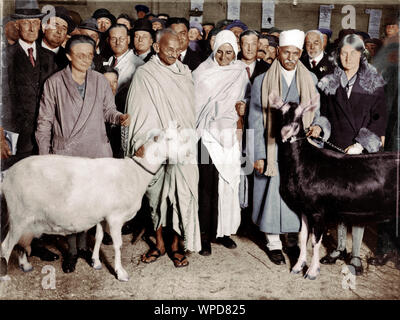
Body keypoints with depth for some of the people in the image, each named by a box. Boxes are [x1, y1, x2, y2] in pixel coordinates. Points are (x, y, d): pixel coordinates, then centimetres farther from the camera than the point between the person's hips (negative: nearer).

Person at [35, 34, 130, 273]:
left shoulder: (100, 81, 4)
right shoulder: (54, 83, 0)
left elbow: (108, 110, 12)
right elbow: (45, 121, 3)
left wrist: (119, 117, -12)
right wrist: (44, 154, 0)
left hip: (95, 152, 2)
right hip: (65, 153, -1)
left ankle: (83, 245, 26)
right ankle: (72, 250, 20)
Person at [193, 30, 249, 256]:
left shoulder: (240, 72, 9)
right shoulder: (203, 72, 1)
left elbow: (244, 101, 17)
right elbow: (193, 102, -1)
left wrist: (242, 107, -5)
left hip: (229, 134, 3)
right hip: (207, 133, -3)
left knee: (228, 182, 5)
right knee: (207, 184, -5)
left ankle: (222, 231, 18)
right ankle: (205, 235, 4)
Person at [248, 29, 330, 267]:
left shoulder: (310, 80, 7)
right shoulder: (262, 82, 1)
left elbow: (319, 112, 11)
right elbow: (256, 122, 0)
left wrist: (319, 126, -13)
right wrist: (258, 155, -6)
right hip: (273, 149, -2)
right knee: (273, 194, 2)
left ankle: (294, 241, 27)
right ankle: (274, 243, 21)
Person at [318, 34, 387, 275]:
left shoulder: (374, 83, 3)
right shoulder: (330, 82, 10)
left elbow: (380, 117, -1)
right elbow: (325, 115, 14)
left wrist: (361, 144, -10)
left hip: (364, 151, -2)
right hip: (337, 150, 2)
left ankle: (356, 254, 9)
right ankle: (340, 247, 23)